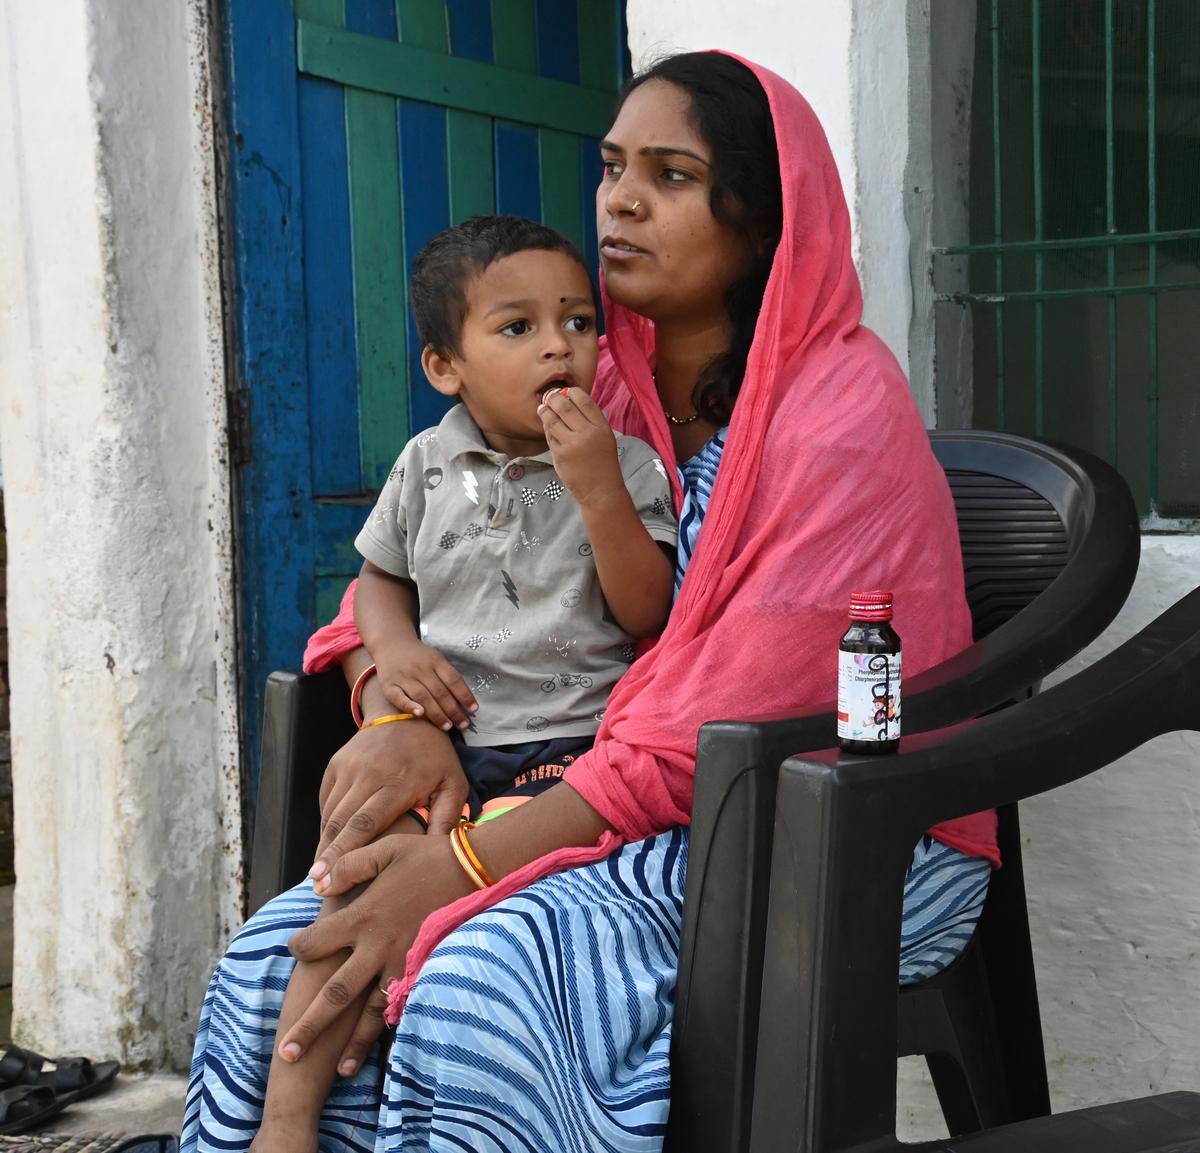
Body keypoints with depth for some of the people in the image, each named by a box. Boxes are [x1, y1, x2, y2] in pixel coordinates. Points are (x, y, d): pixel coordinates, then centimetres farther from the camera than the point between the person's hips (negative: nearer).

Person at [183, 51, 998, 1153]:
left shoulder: (843, 411, -11)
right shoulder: (604, 393, 11)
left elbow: (741, 714, -19)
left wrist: (467, 868, -24)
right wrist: (402, 717, -10)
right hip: (609, 809, 6)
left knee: (482, 985, -32)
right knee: (271, 958, -14)